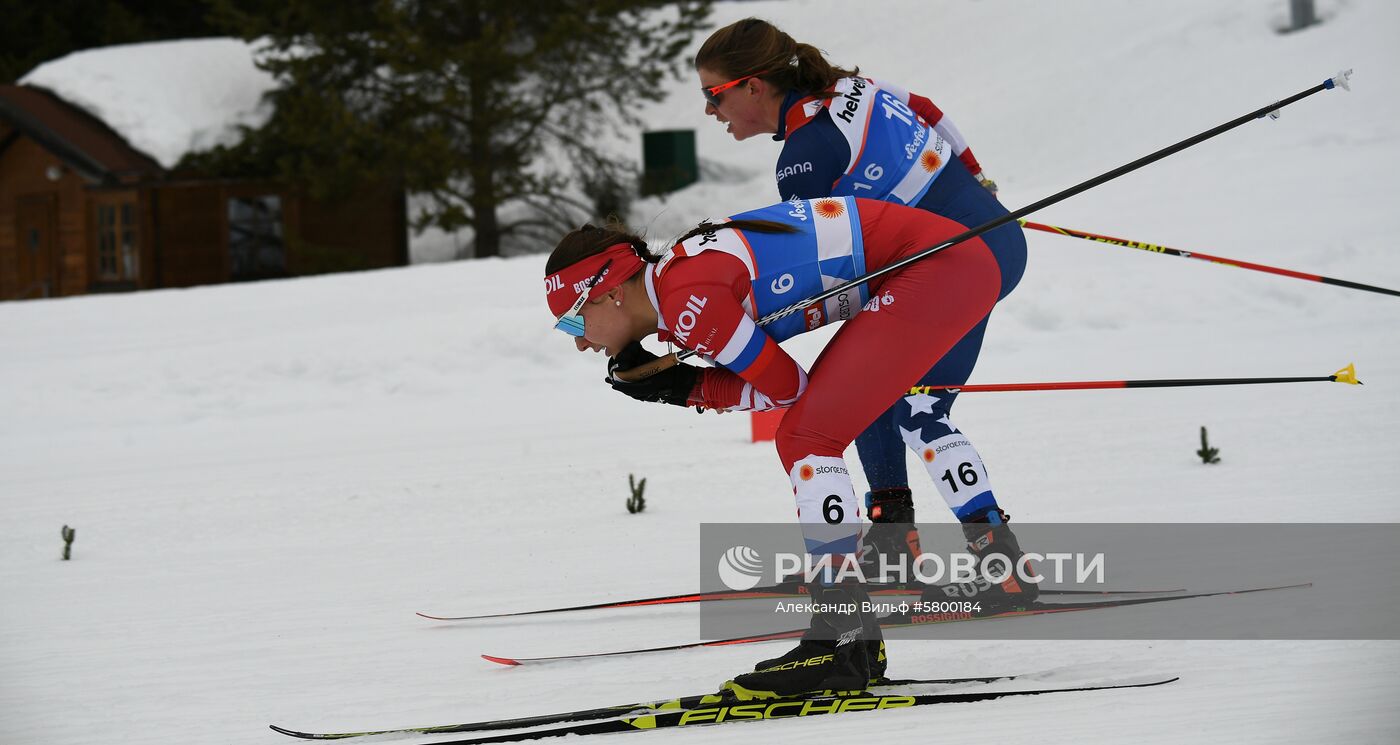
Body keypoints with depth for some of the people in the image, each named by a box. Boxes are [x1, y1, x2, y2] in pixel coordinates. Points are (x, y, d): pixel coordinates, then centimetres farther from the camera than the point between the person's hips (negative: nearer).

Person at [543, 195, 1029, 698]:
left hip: (938, 268, -10)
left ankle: (840, 645, -15)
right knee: (801, 439, 12)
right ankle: (854, 638, 13)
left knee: (808, 439, -13)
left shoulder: (687, 298, -18)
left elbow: (785, 387, -10)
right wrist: (669, 383, 1)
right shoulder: (678, 280, 11)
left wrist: (684, 388, -2)